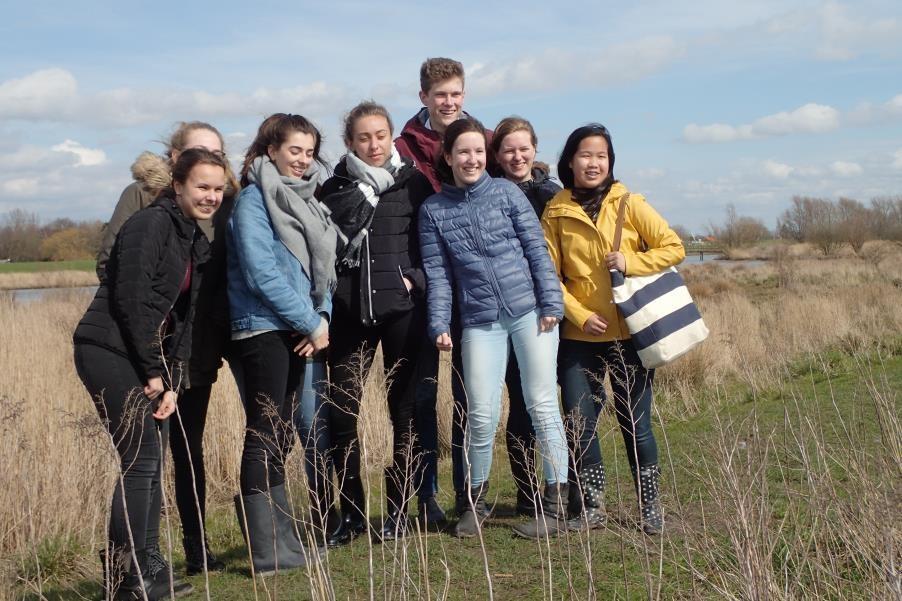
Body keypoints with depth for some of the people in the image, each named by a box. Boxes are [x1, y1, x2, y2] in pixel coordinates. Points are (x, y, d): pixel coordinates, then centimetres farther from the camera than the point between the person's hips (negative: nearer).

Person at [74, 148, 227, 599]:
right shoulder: (151, 224, -12)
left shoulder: (195, 241, 15)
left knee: (151, 463, 9)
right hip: (110, 353, -9)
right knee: (141, 460, -11)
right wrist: (154, 372, -15)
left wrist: (171, 381, 3)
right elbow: (131, 300, -19)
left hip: (146, 360, 9)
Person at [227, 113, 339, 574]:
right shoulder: (253, 201, -10)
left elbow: (320, 264, 14)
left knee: (280, 434, 11)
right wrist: (313, 322, -14)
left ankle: (275, 537, 19)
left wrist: (322, 317, -3)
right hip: (262, 329, -8)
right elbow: (262, 274, -18)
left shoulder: (303, 199, 15)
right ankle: (271, 550, -3)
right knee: (267, 436, -6)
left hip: (297, 331, 8)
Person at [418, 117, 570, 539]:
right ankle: (476, 500, 20)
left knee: (541, 404, 0)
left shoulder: (506, 192, 3)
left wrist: (551, 304, -5)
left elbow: (537, 249, 2)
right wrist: (439, 325, -4)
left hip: (530, 310, -1)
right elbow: (437, 274, 5)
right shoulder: (433, 210, 7)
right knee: (481, 415, -2)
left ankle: (556, 504, 8)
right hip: (480, 320, 1)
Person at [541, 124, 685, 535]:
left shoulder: (629, 204, 0)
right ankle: (593, 506, 18)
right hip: (580, 336, 1)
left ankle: (650, 507, 21)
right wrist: (580, 315, -11)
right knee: (579, 423, 0)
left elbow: (674, 247, -2)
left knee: (635, 424, 4)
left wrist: (630, 262, -15)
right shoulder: (556, 213, 2)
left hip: (630, 332, -1)